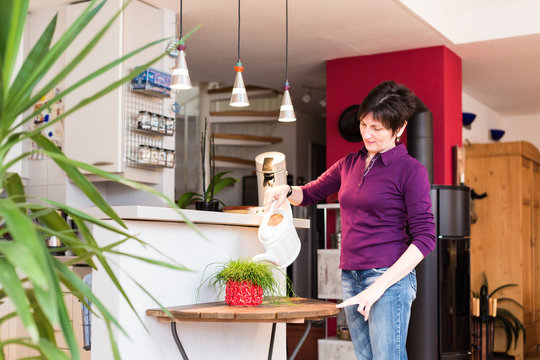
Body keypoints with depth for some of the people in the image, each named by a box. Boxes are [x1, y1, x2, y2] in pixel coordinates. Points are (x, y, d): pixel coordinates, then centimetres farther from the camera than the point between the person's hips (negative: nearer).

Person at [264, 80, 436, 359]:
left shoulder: (410, 169, -7)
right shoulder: (350, 163, 13)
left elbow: (425, 238, -12)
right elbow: (310, 194, 25)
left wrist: (379, 286, -18)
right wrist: (286, 191, 1)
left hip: (389, 277, -6)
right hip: (350, 278, 6)